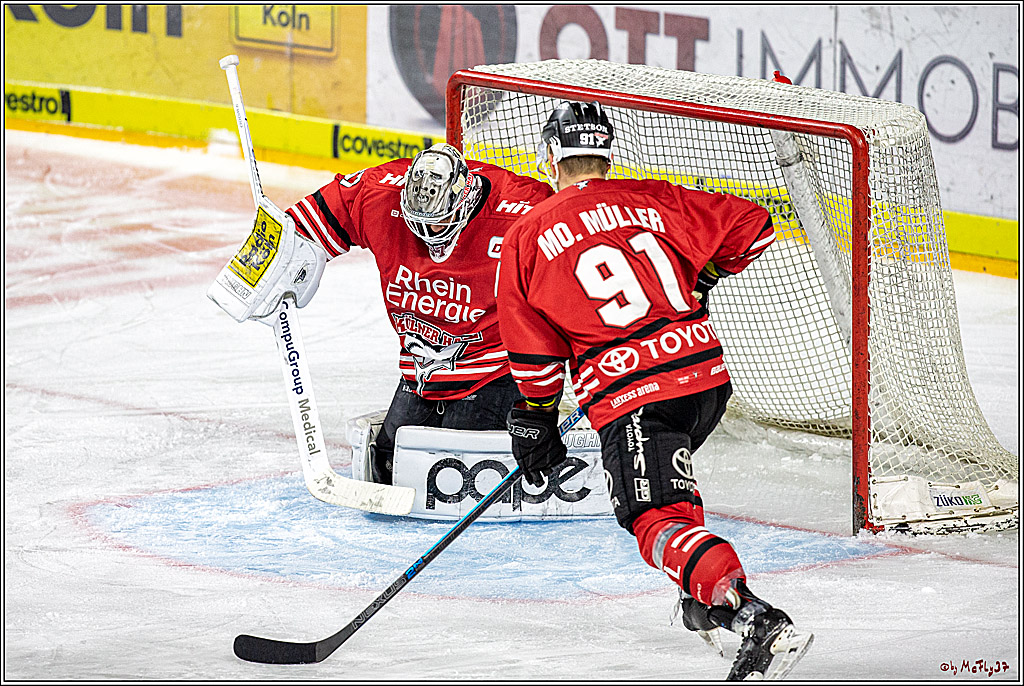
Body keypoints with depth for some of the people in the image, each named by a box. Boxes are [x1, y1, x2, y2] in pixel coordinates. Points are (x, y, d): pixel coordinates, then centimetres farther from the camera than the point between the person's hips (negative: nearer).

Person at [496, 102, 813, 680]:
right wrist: (698, 282, 30)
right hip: (708, 375, 6)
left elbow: (534, 352, 6)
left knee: (657, 519, -11)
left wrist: (535, 425, 18)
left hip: (628, 394, -6)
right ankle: (706, 598, 29)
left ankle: (760, 621, -30)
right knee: (671, 482, 32)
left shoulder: (527, 239, 5)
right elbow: (750, 229, 14)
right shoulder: (655, 200, 12)